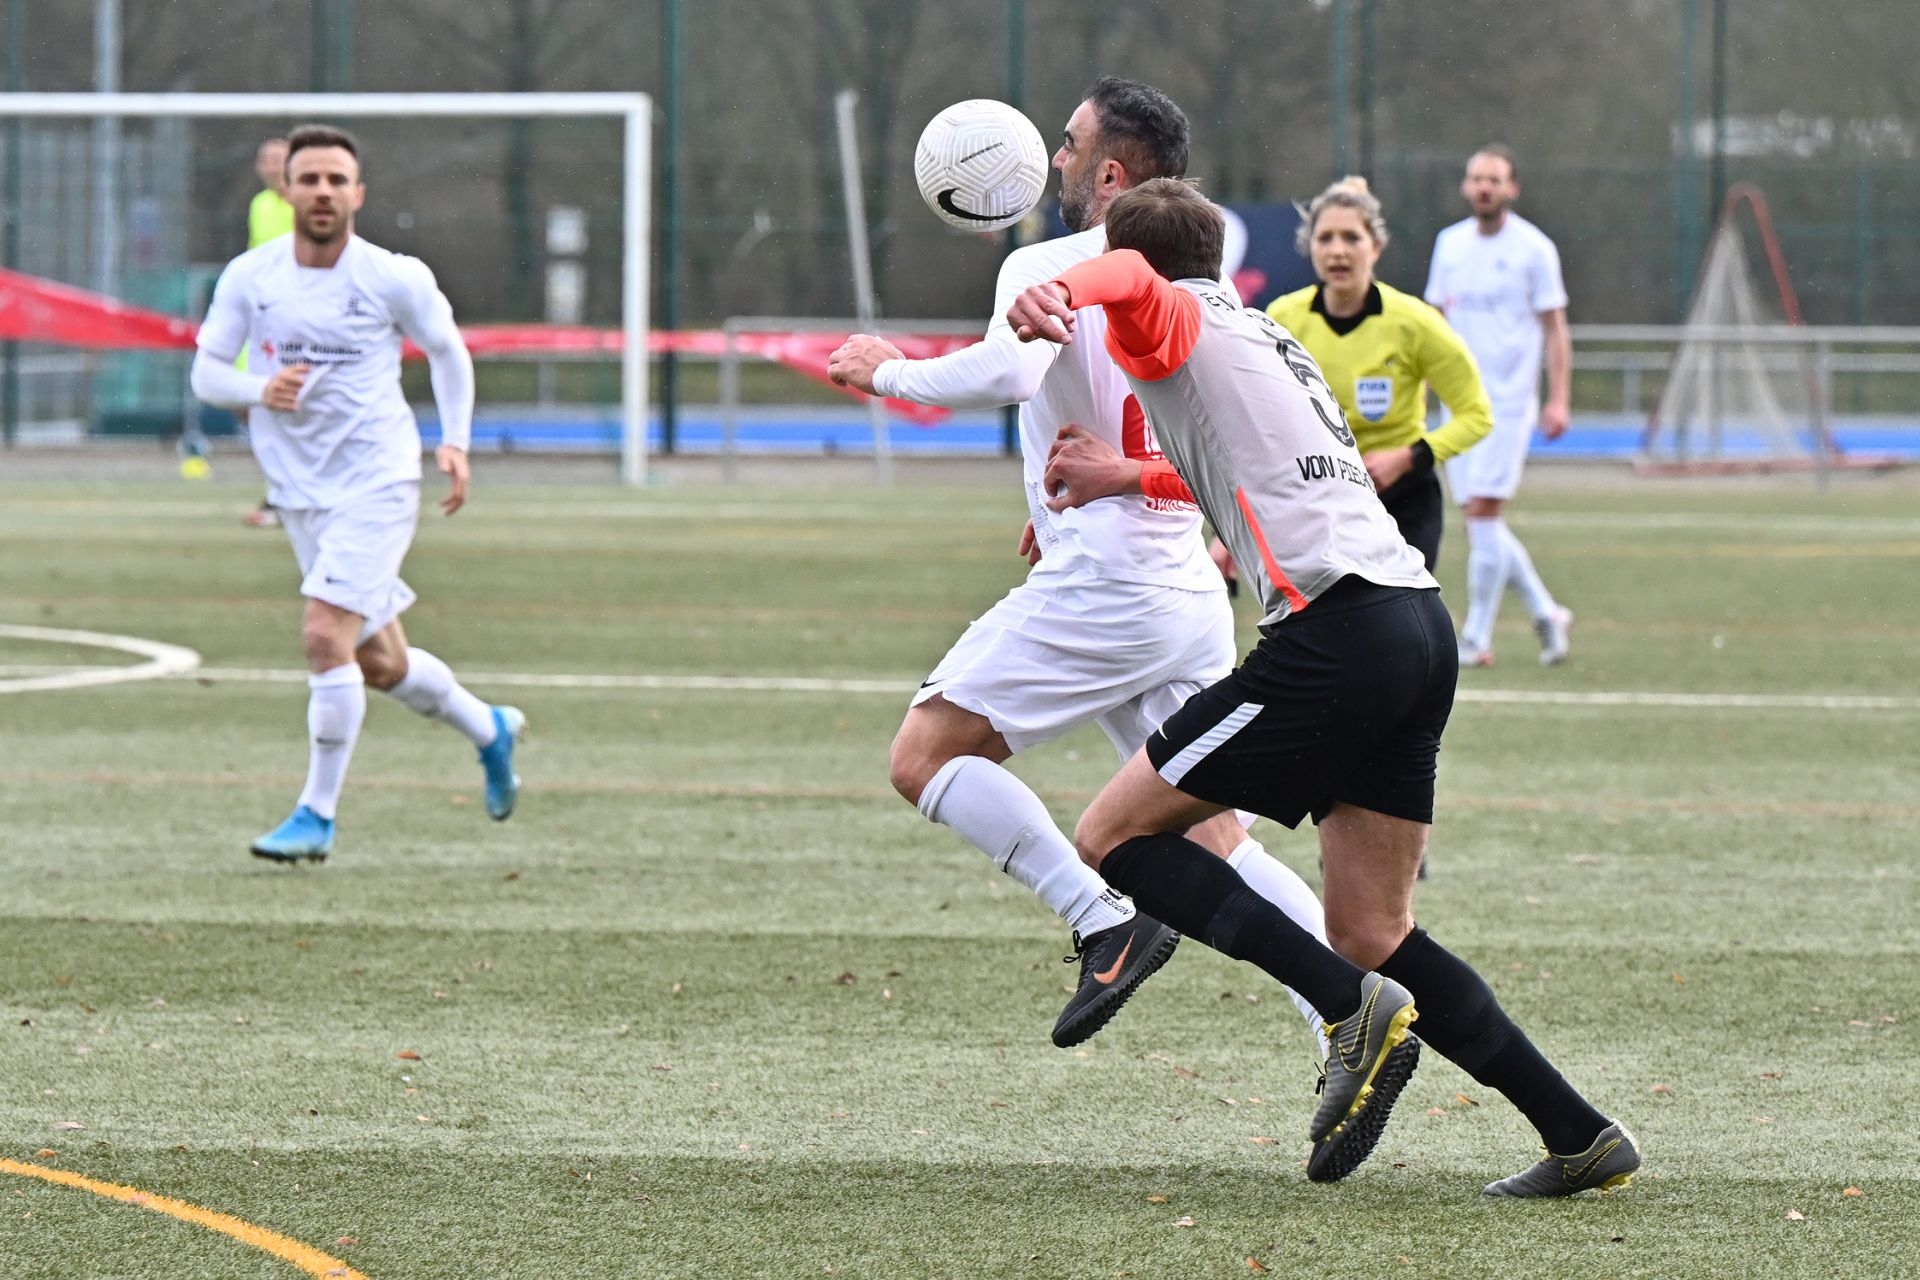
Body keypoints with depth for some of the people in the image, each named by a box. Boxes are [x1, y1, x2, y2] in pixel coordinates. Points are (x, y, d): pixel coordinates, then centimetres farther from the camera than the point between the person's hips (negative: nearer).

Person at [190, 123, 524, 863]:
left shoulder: (395, 280, -7)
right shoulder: (249, 278, -2)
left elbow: (448, 351, 9)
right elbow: (206, 371, 3)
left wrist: (455, 441, -2)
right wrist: (259, 390, -18)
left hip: (376, 483, -4)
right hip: (298, 491, 4)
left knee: (325, 635, -20)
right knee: (380, 664, 12)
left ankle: (318, 815, -9)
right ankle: (489, 729, 41)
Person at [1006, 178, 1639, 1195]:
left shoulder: (1177, 320, 6)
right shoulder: (1261, 335, 31)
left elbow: (1128, 276, -20)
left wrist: (1058, 293, -41)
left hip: (1336, 633, -9)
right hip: (1421, 624, 9)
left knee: (1113, 835, -1)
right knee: (1373, 937, 11)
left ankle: (1355, 1009, -14)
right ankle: (1578, 1135, 5)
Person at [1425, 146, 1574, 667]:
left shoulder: (1533, 248, -4)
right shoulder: (1450, 244, 10)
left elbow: (1554, 329, -3)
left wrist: (1559, 398, -10)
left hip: (1508, 401, -5)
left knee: (1483, 511, -12)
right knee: (1479, 520, 4)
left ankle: (1476, 638, -6)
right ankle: (1546, 613, 19)